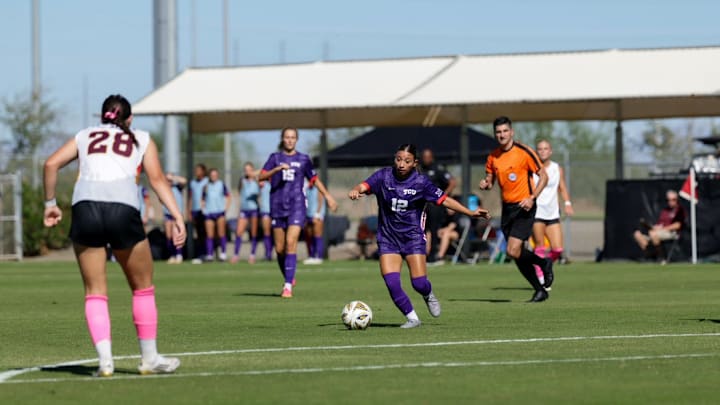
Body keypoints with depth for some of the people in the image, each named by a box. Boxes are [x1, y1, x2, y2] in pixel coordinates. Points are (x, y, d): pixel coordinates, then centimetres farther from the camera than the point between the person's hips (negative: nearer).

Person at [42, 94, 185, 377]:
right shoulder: (141, 139, 22)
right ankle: (149, 358, 17)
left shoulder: (84, 136, 25)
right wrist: (177, 217, 2)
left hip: (85, 206, 1)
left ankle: (104, 359, -5)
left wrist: (50, 203, 20)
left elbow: (52, 164, 11)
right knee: (143, 287, 15)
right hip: (123, 209, -1)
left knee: (94, 292, 8)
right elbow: (157, 179, 8)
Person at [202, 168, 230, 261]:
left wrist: (225, 208, 1)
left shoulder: (221, 185, 5)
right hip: (209, 212, 2)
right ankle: (209, 254, -1)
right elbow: (203, 199, 17)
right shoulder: (206, 186, 9)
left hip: (220, 211, -2)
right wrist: (203, 208, 2)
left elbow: (228, 197, 10)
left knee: (221, 233, -5)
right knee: (210, 235, -1)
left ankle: (223, 253, 0)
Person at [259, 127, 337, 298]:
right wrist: (277, 169, -21)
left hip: (296, 206, -1)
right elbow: (261, 176, -5)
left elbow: (314, 179, 17)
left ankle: (288, 286, -18)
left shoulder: (303, 159, 9)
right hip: (278, 207, 1)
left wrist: (328, 196, 9)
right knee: (279, 248, 4)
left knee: (291, 242, -17)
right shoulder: (275, 158, 7)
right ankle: (288, 278, 29)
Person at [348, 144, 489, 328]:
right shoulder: (384, 176, -5)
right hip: (388, 238, 1)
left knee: (419, 283, -10)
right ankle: (412, 318, 7)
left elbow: (444, 200, -5)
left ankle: (428, 295, 28)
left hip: (413, 237, -1)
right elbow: (364, 186, -19)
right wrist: (356, 191, -43)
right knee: (391, 283, -12)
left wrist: (471, 212, -12)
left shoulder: (421, 182, -8)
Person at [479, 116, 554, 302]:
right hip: (507, 208, 6)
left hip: (524, 208, -6)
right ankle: (540, 290, 22)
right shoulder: (493, 157, 7)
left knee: (513, 251, -17)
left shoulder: (524, 152, -11)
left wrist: (532, 198, -19)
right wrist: (485, 184, -7)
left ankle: (544, 263, 11)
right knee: (517, 255, 7)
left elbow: (543, 176, -7)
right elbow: (490, 180, 17)